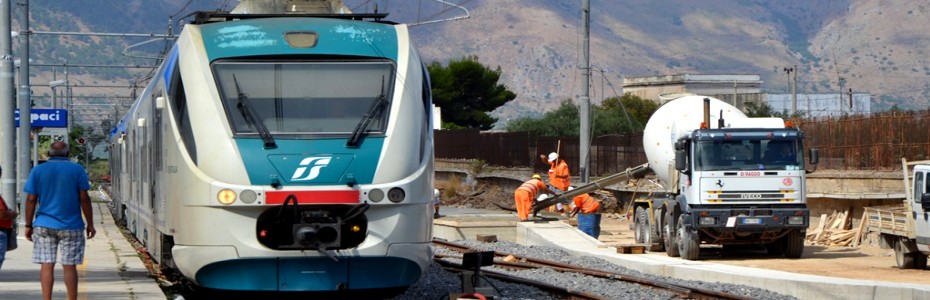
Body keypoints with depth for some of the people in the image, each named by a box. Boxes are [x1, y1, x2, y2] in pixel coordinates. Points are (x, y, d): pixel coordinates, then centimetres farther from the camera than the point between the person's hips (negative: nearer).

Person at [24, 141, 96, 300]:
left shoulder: (38, 171, 3)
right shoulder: (77, 170, 0)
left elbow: (31, 199, 0)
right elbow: (84, 198, -3)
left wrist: (28, 225, 5)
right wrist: (90, 224, 3)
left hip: (44, 225, 1)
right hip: (71, 226, -1)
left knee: (46, 266, 1)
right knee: (69, 266, 3)